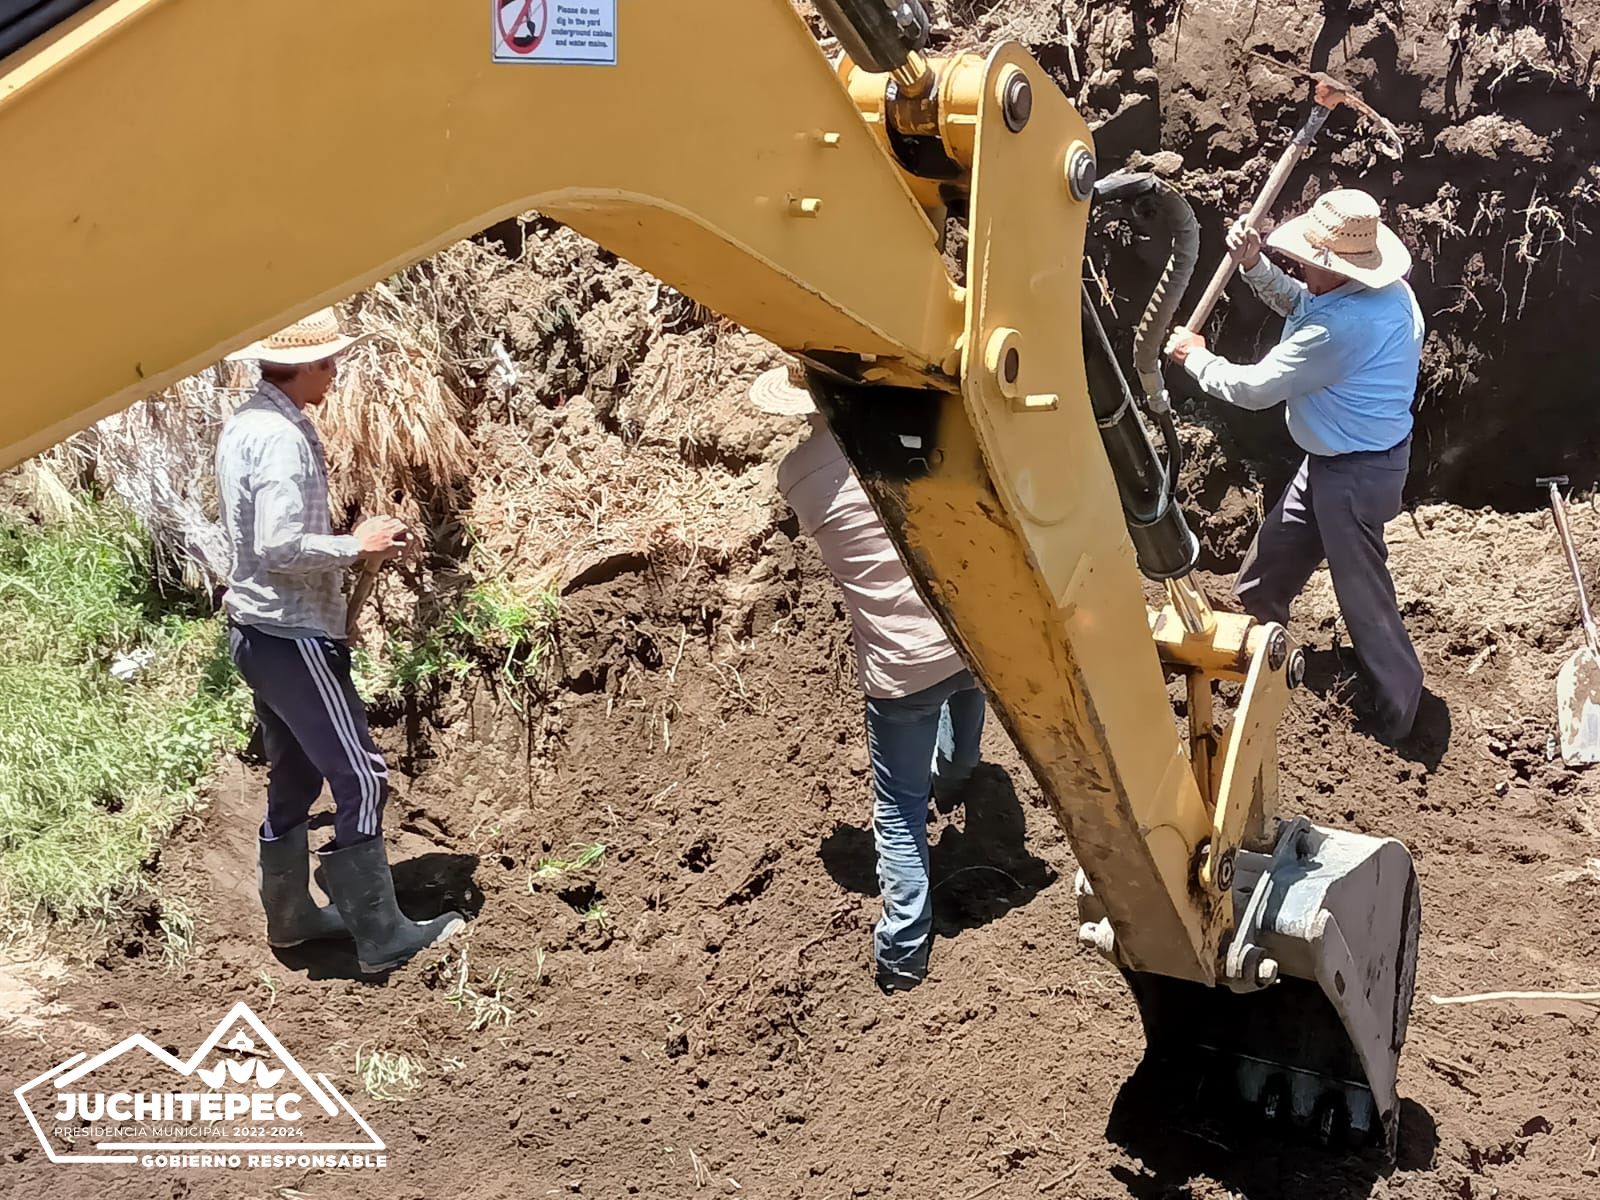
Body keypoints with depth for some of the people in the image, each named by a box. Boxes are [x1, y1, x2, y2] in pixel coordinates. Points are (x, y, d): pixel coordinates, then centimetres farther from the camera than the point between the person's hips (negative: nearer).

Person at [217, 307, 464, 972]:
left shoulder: (246, 423, 11)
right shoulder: (282, 438, -20)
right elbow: (279, 548, -26)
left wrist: (350, 543, 12)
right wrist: (355, 544, -13)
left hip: (259, 628, 10)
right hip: (292, 634, -10)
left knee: (293, 776, 18)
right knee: (359, 777, -6)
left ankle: (290, 914, 29)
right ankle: (381, 934, -1)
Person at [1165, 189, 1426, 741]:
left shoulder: (1344, 325, -35)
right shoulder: (1382, 291, -6)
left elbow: (1253, 388, -24)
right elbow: (1298, 305, 15)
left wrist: (1194, 356, -8)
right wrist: (1255, 265, -1)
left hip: (1355, 473, -10)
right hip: (1332, 461, 10)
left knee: (1361, 590, 4)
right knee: (1271, 558, 24)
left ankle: (1398, 706, 21)